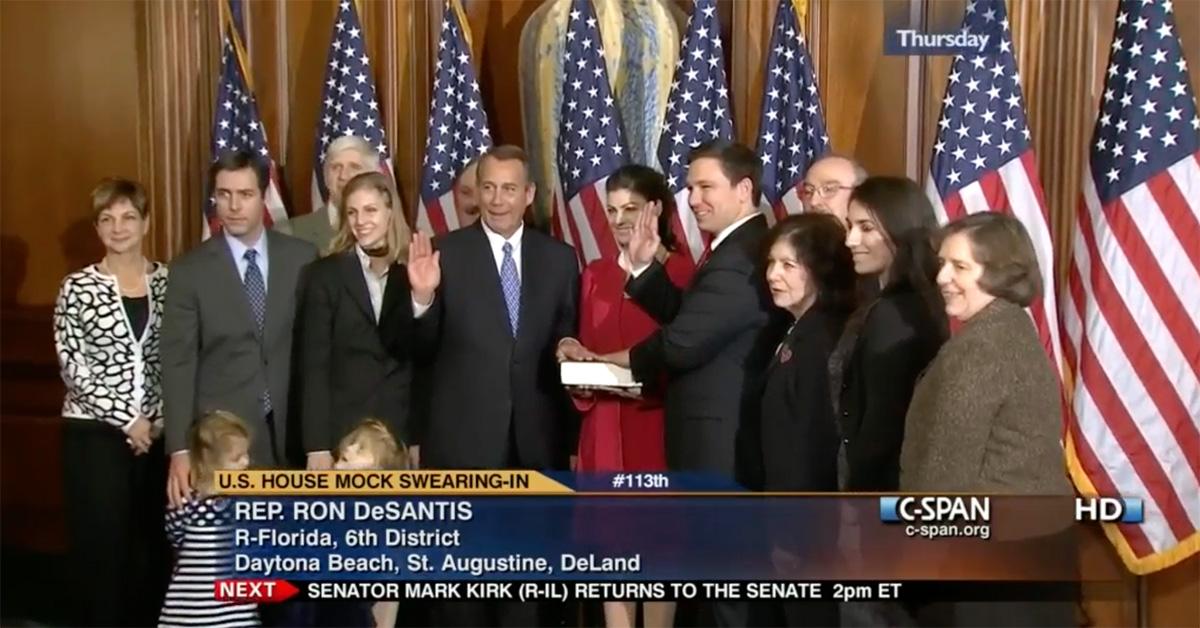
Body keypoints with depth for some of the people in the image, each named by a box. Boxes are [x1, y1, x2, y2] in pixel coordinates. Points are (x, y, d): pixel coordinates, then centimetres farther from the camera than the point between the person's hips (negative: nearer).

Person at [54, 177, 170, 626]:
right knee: (101, 543, 3)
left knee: (152, 542, 8)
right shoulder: (77, 289, -2)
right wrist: (126, 419, -11)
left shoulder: (168, 282, 5)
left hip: (157, 431, 2)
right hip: (96, 433, -2)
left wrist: (163, 417, -4)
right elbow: (74, 366, -6)